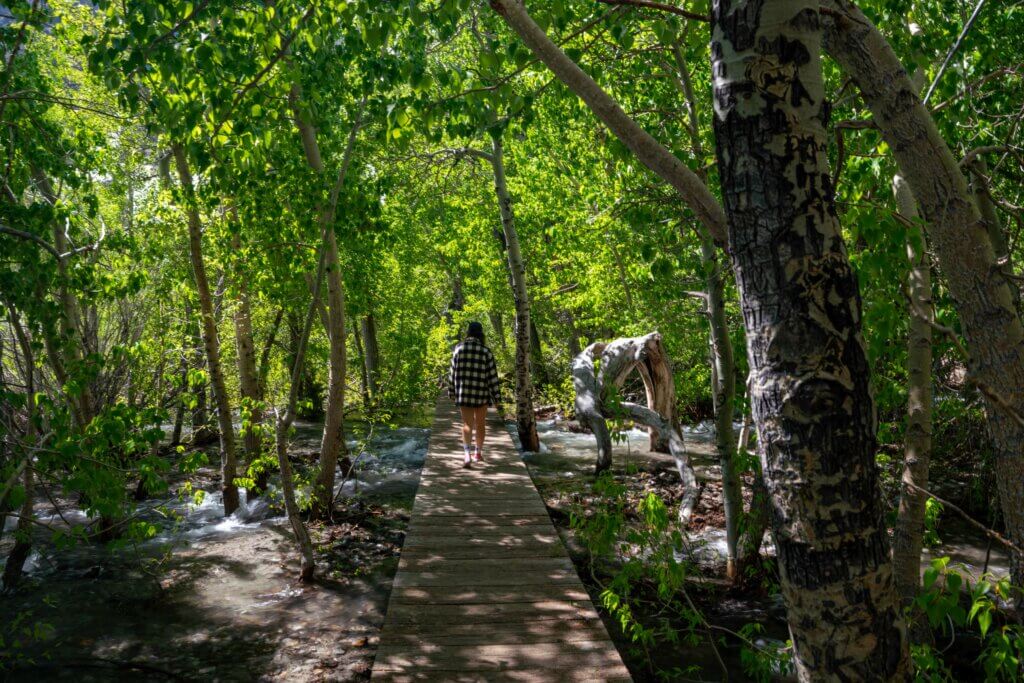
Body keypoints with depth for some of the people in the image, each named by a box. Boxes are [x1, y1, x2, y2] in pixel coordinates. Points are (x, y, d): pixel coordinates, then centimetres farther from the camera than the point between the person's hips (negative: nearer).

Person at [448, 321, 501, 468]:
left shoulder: (458, 348, -3)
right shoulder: (486, 351, -7)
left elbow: (453, 372, 1)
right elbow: (492, 375, -7)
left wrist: (451, 391, 12)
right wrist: (496, 396, -2)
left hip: (463, 392, 0)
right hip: (481, 392, 0)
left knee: (467, 424, 2)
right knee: (480, 423, 17)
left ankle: (467, 455, -17)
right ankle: (478, 453, 27)